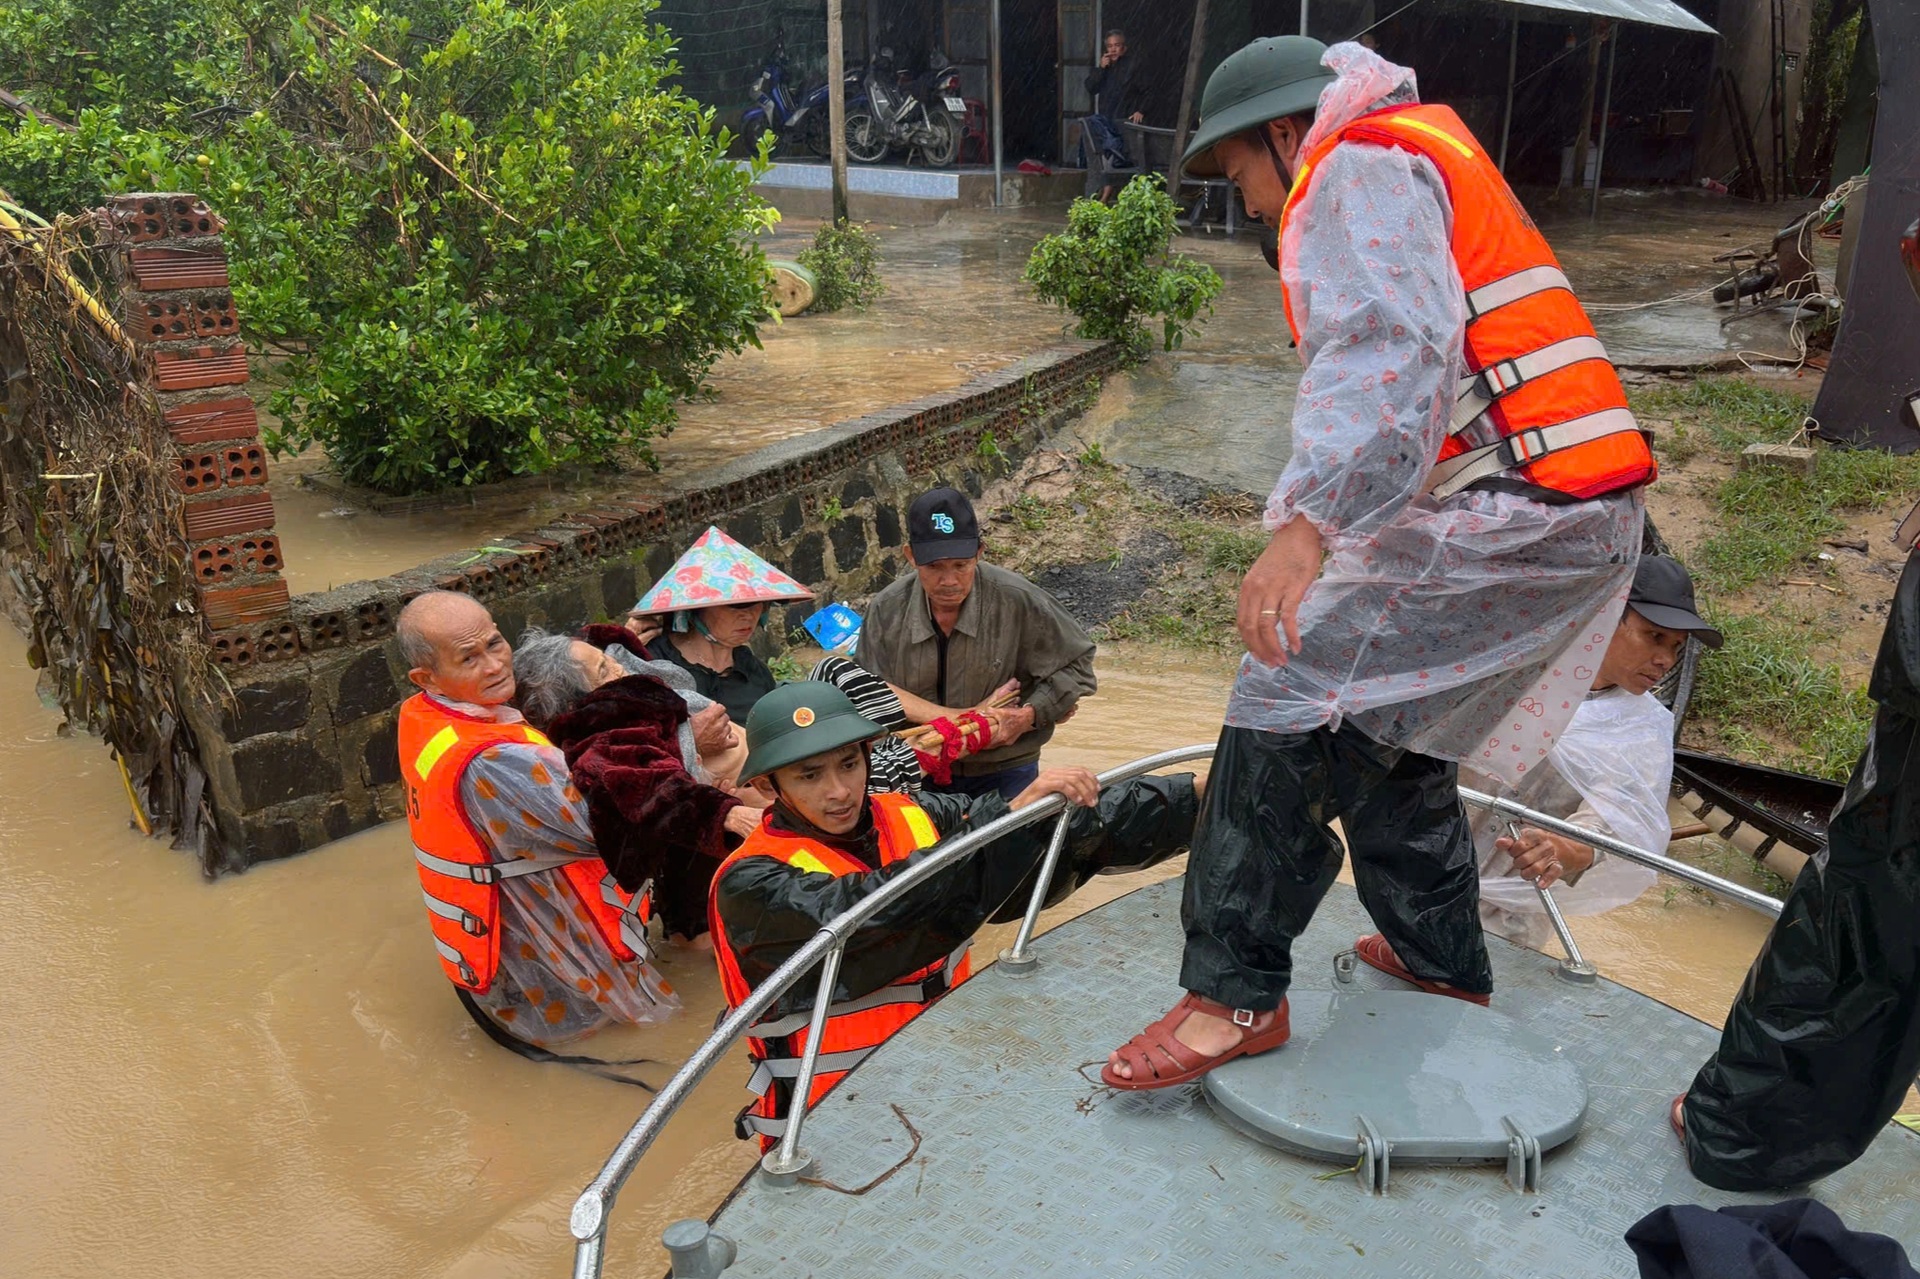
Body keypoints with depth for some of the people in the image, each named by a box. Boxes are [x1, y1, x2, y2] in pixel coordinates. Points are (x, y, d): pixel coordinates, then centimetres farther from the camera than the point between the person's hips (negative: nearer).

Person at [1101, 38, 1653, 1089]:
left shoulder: (1361, 167, -6)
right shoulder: (1422, 165, 28)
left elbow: (1388, 354, -26)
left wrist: (1306, 525, -37)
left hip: (1518, 516, -11)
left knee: (1292, 696, -14)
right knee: (1384, 722, 19)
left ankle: (1237, 995, -8)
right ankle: (1444, 965, 33)